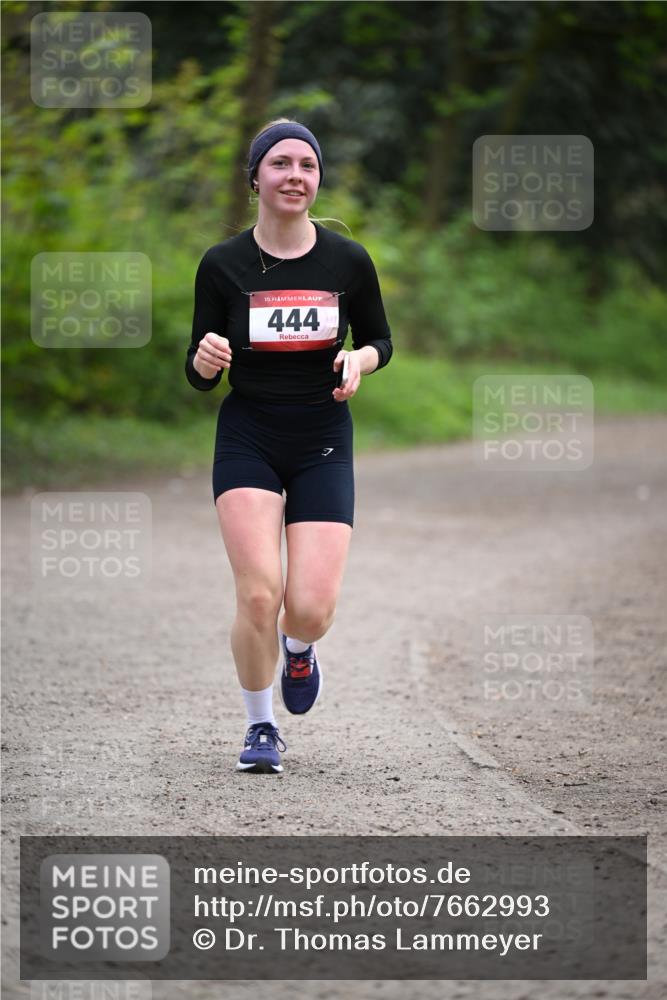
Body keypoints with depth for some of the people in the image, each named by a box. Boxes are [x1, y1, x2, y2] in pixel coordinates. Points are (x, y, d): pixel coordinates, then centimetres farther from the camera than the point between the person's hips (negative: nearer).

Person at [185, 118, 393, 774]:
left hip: (323, 442, 1)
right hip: (247, 438, -1)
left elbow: (379, 340, 13)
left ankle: (297, 648, 30)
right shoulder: (222, 265, -4)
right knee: (259, 593, -16)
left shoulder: (348, 261, -2)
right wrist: (204, 359, -23)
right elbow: (200, 377, 1)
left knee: (312, 609, -10)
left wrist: (360, 360, -11)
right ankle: (260, 729, 8)